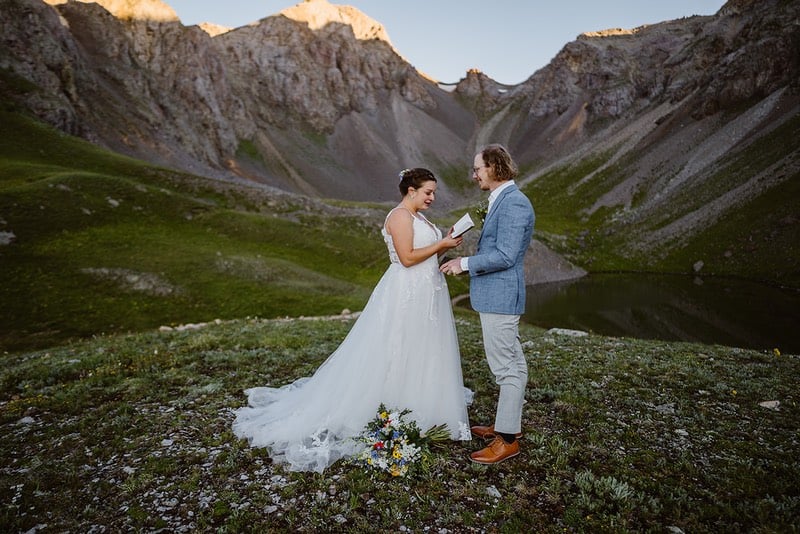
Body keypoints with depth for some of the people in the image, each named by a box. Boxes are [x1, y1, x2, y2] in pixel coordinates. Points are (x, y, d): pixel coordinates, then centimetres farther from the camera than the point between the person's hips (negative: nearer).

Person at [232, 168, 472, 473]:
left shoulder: (417, 218, 17)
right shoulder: (400, 216, -13)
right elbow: (407, 258, -21)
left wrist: (446, 245, 3)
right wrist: (441, 245, -15)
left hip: (426, 296, 10)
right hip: (406, 296, -10)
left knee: (420, 355, 15)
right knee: (395, 356, -1)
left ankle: (418, 410, 28)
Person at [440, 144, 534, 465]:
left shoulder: (513, 203, -17)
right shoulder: (502, 201, 15)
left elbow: (505, 256, -23)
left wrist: (465, 264, -14)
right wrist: (466, 263, 13)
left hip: (500, 297, -11)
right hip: (496, 295, 11)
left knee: (506, 367, -1)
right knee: (512, 363, 19)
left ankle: (508, 438, 10)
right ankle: (509, 423, 32)